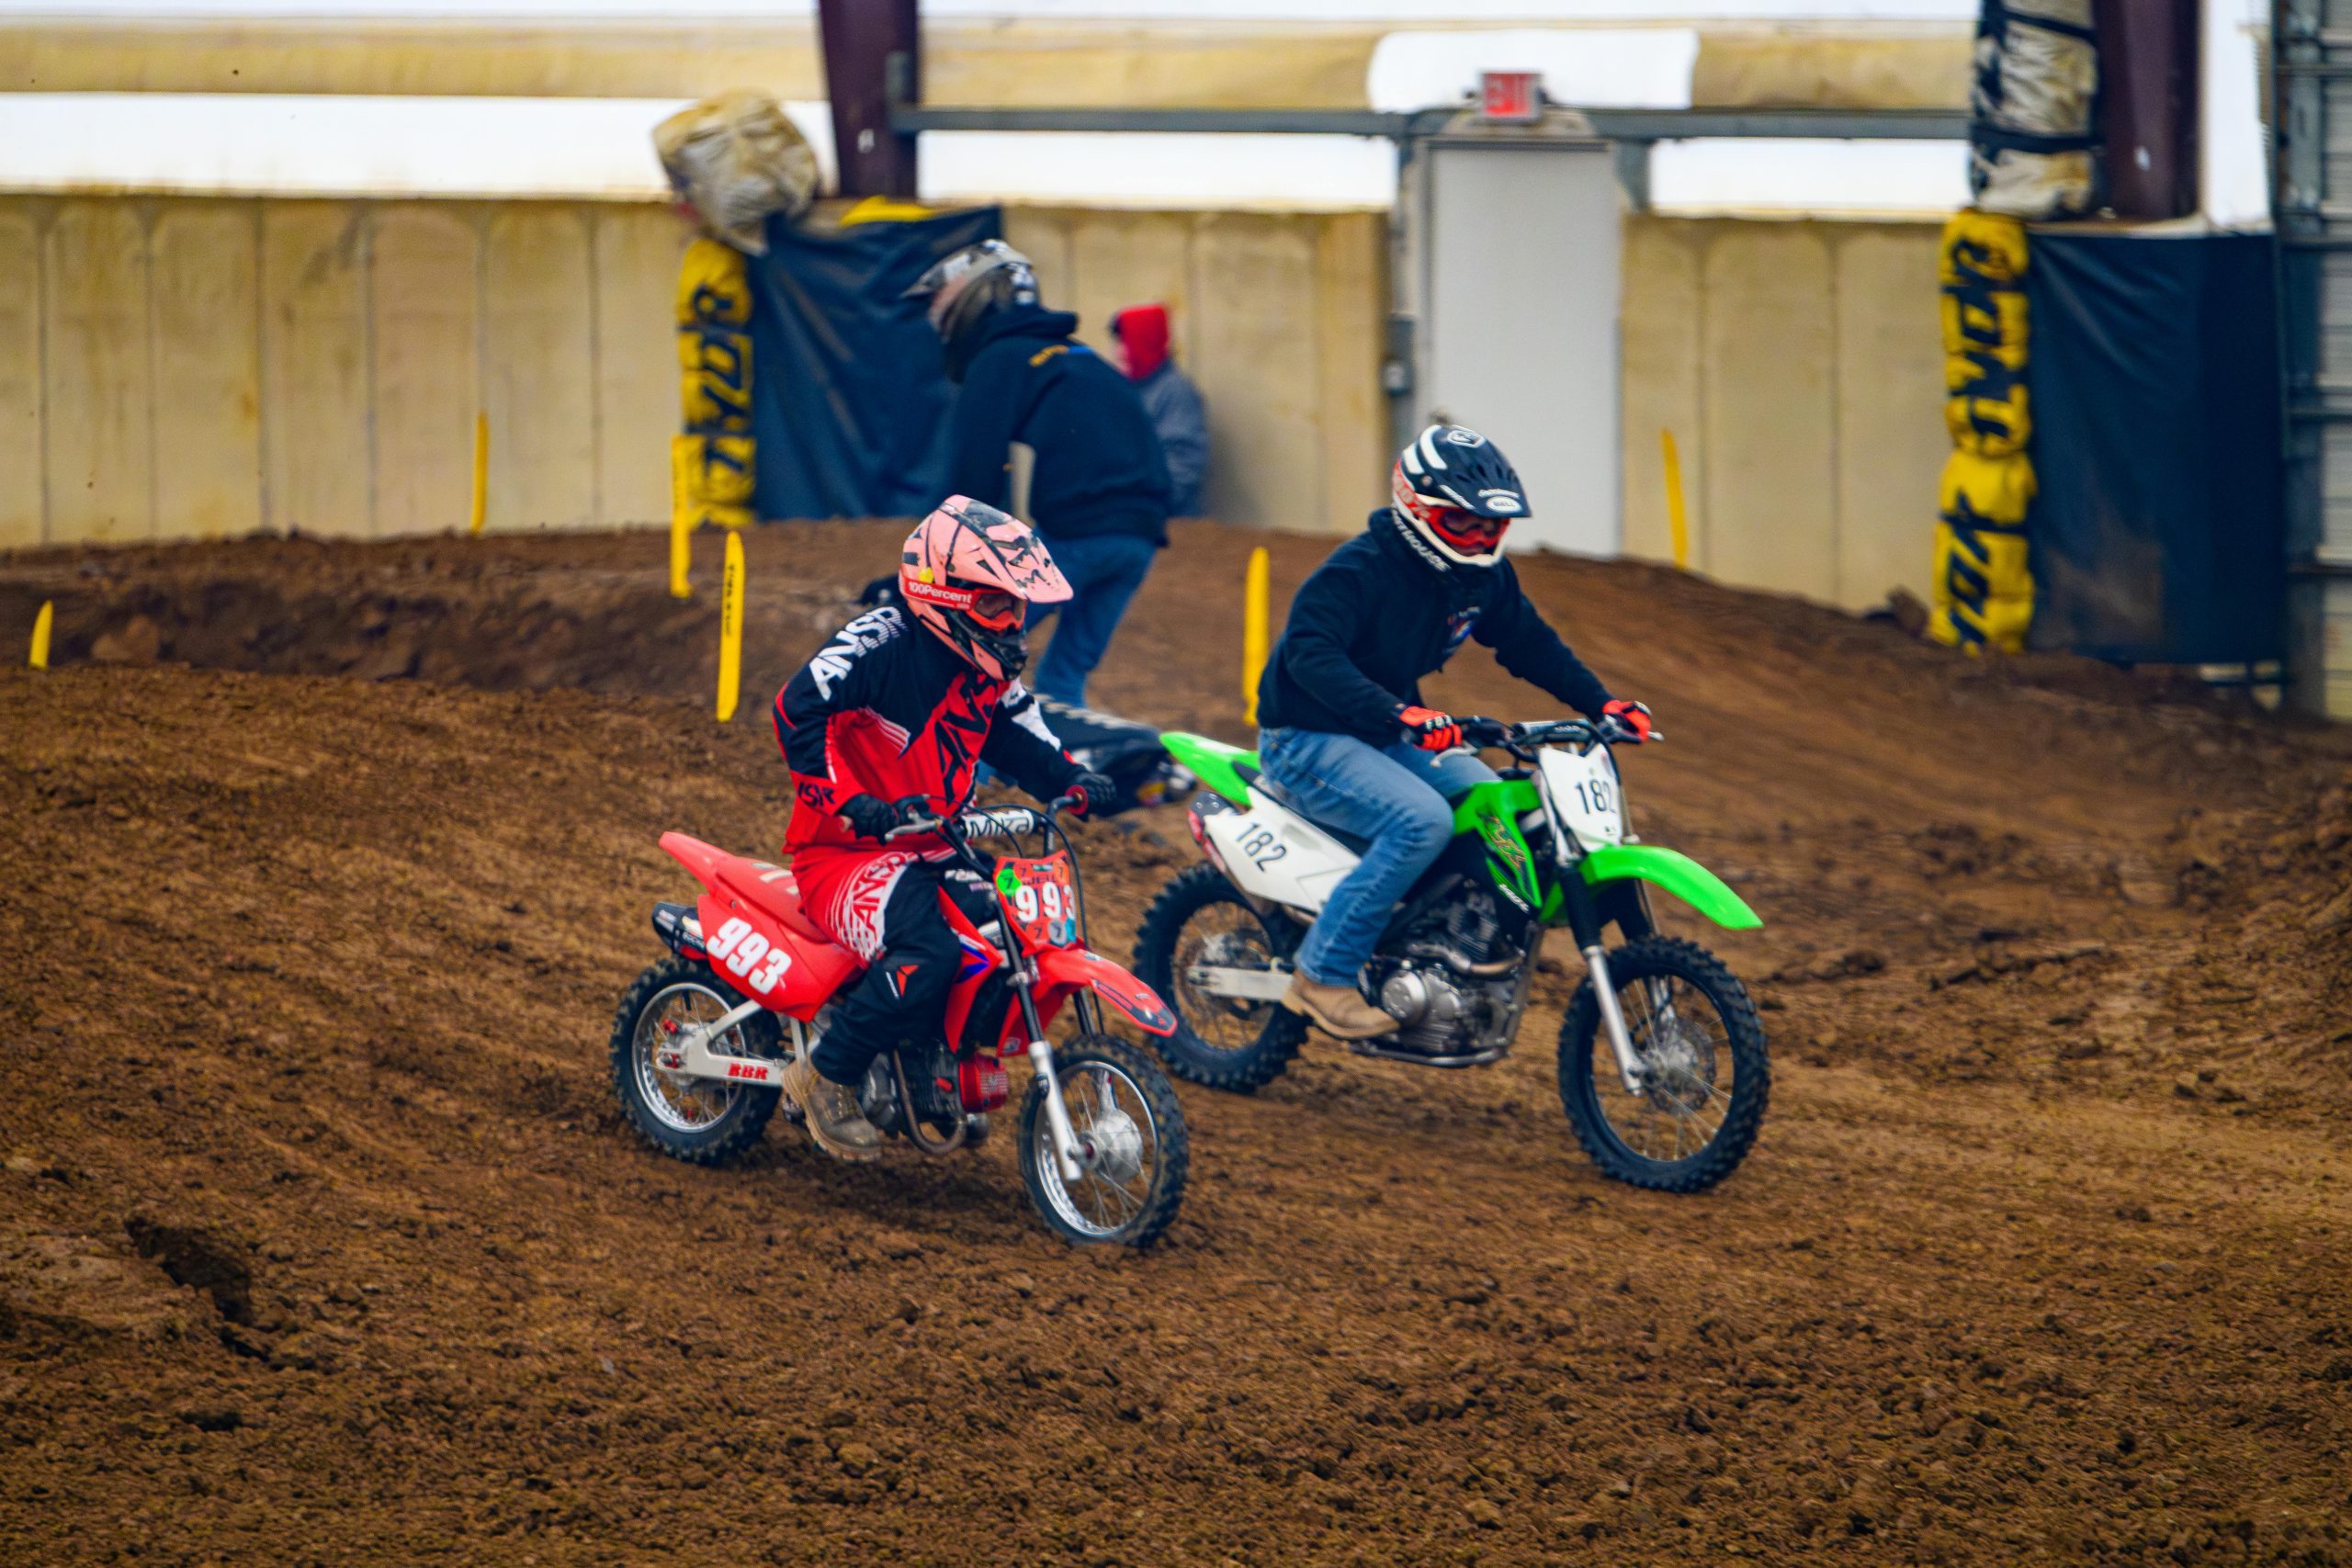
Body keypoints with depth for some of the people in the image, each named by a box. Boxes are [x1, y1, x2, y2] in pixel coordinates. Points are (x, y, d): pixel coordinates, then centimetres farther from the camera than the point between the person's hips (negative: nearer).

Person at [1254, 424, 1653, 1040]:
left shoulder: (1484, 577, 4)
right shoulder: (1358, 571, -22)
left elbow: (1530, 643, 15)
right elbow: (1311, 653, -34)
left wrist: (1602, 702, 0)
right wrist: (1399, 716, -46)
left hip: (1388, 736, 9)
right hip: (1309, 740, -9)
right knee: (1424, 821, -30)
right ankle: (1322, 975, -25)